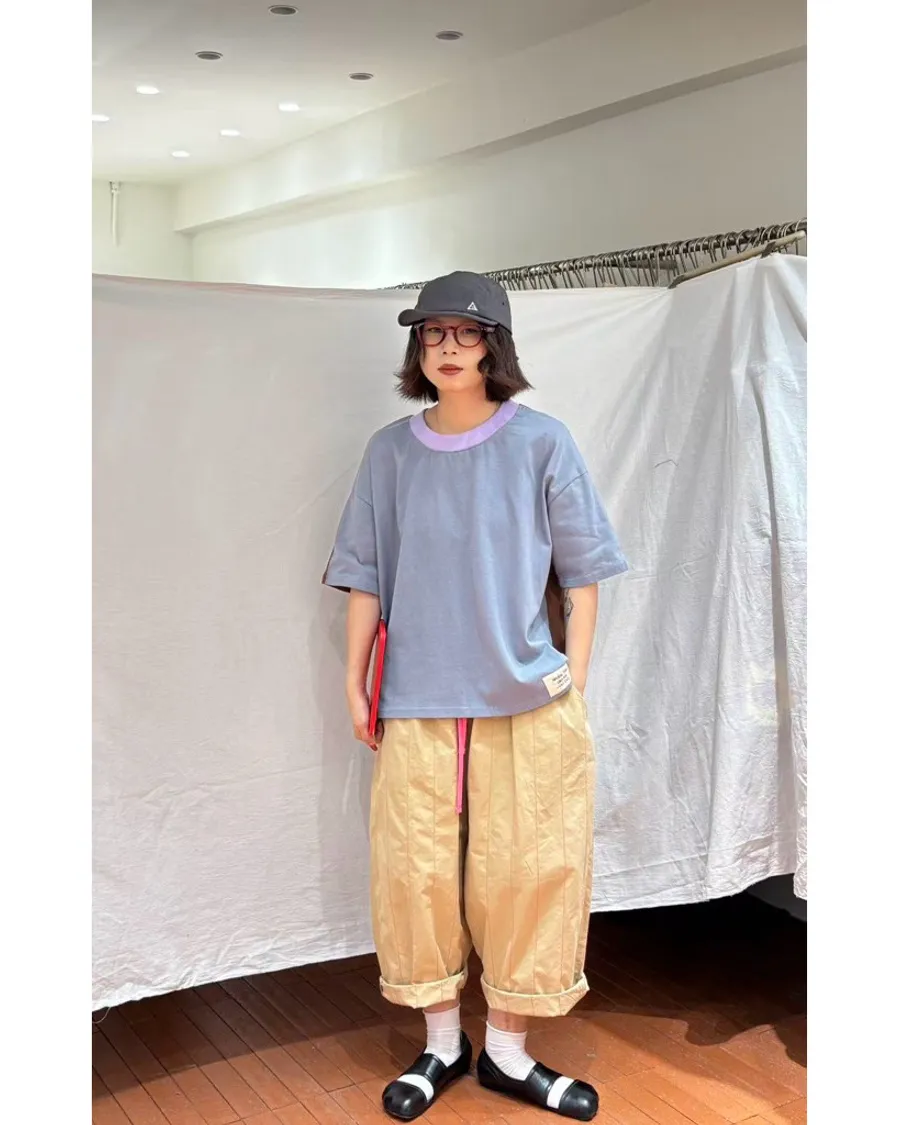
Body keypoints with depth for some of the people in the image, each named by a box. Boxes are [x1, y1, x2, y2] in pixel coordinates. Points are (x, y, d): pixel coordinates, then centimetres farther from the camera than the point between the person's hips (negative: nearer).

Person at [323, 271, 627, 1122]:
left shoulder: (540, 442, -2)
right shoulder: (391, 452, 4)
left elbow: (580, 573, 1)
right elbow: (366, 575, 8)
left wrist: (573, 686, -1)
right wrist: (354, 682, 7)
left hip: (527, 700, -1)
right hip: (418, 701, 2)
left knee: (527, 870, 4)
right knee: (416, 868, 6)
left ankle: (508, 1052, 23)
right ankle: (440, 1044, 26)